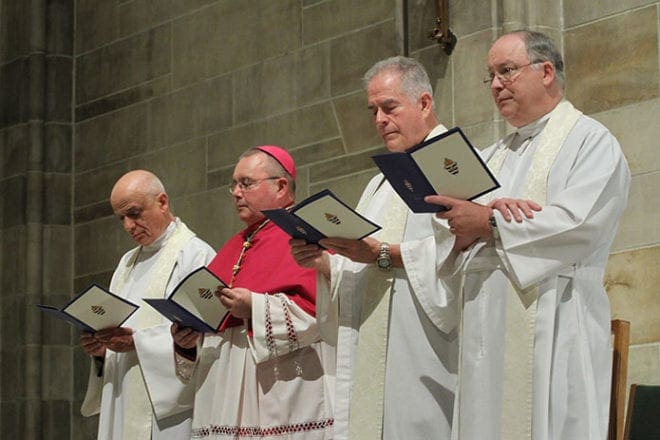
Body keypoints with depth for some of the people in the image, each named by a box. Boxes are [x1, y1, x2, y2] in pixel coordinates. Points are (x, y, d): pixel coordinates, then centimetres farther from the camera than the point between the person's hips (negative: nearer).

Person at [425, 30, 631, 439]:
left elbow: (577, 224, -15)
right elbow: (458, 233, 13)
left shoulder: (591, 142, 2)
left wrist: (488, 224, -9)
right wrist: (494, 210, -9)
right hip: (488, 336, 6)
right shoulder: (494, 157, 23)